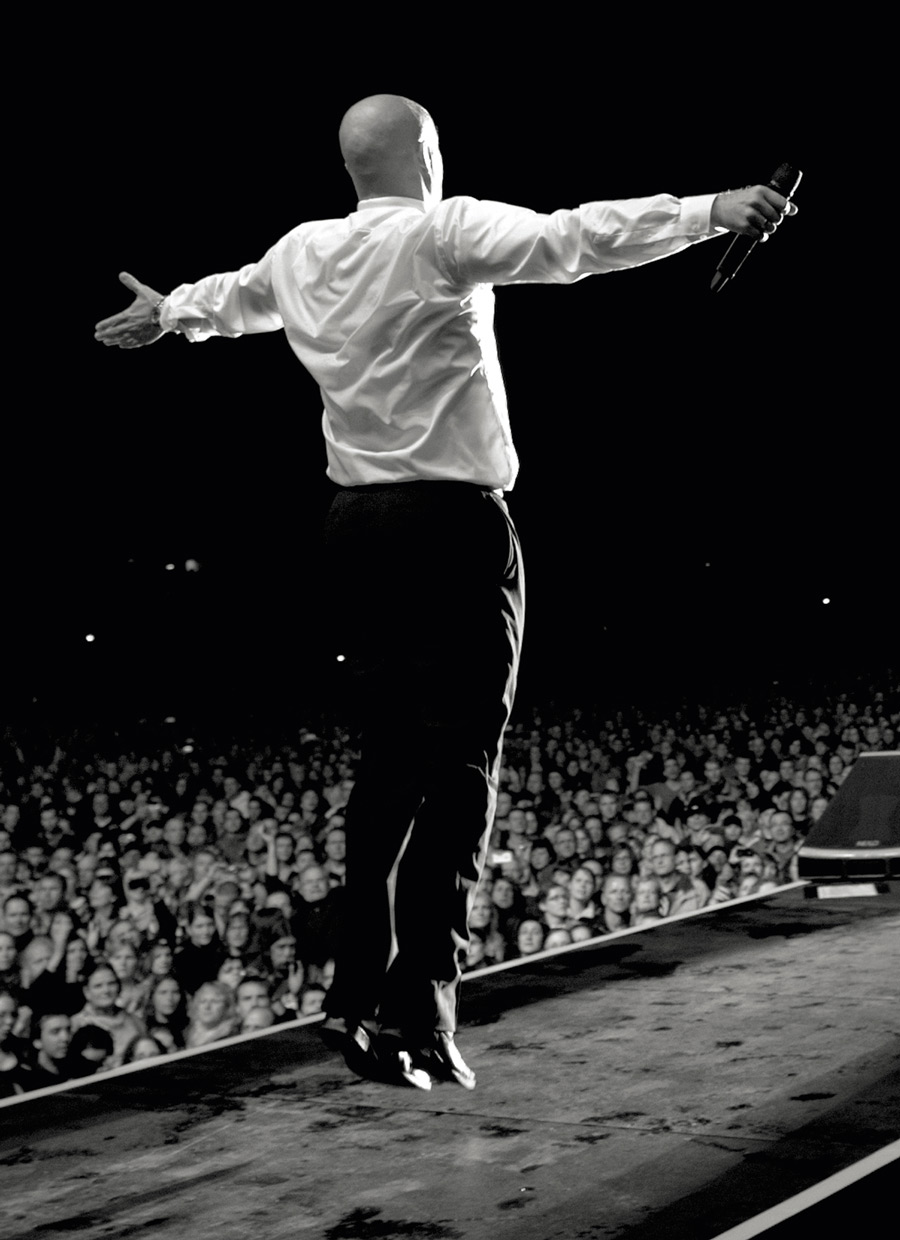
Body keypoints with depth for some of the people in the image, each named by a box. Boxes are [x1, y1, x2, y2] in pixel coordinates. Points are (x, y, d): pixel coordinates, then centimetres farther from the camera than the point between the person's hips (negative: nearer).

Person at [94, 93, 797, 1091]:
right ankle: (420, 1012, -7)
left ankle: (361, 994, 14)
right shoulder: (445, 232, -7)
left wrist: (166, 314, 54)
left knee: (390, 759, 13)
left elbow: (233, 293, 33)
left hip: (356, 522, 7)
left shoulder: (301, 252, 12)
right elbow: (570, 240, -20)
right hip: (453, 522, -7)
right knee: (458, 766, -4)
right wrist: (709, 211, -21)